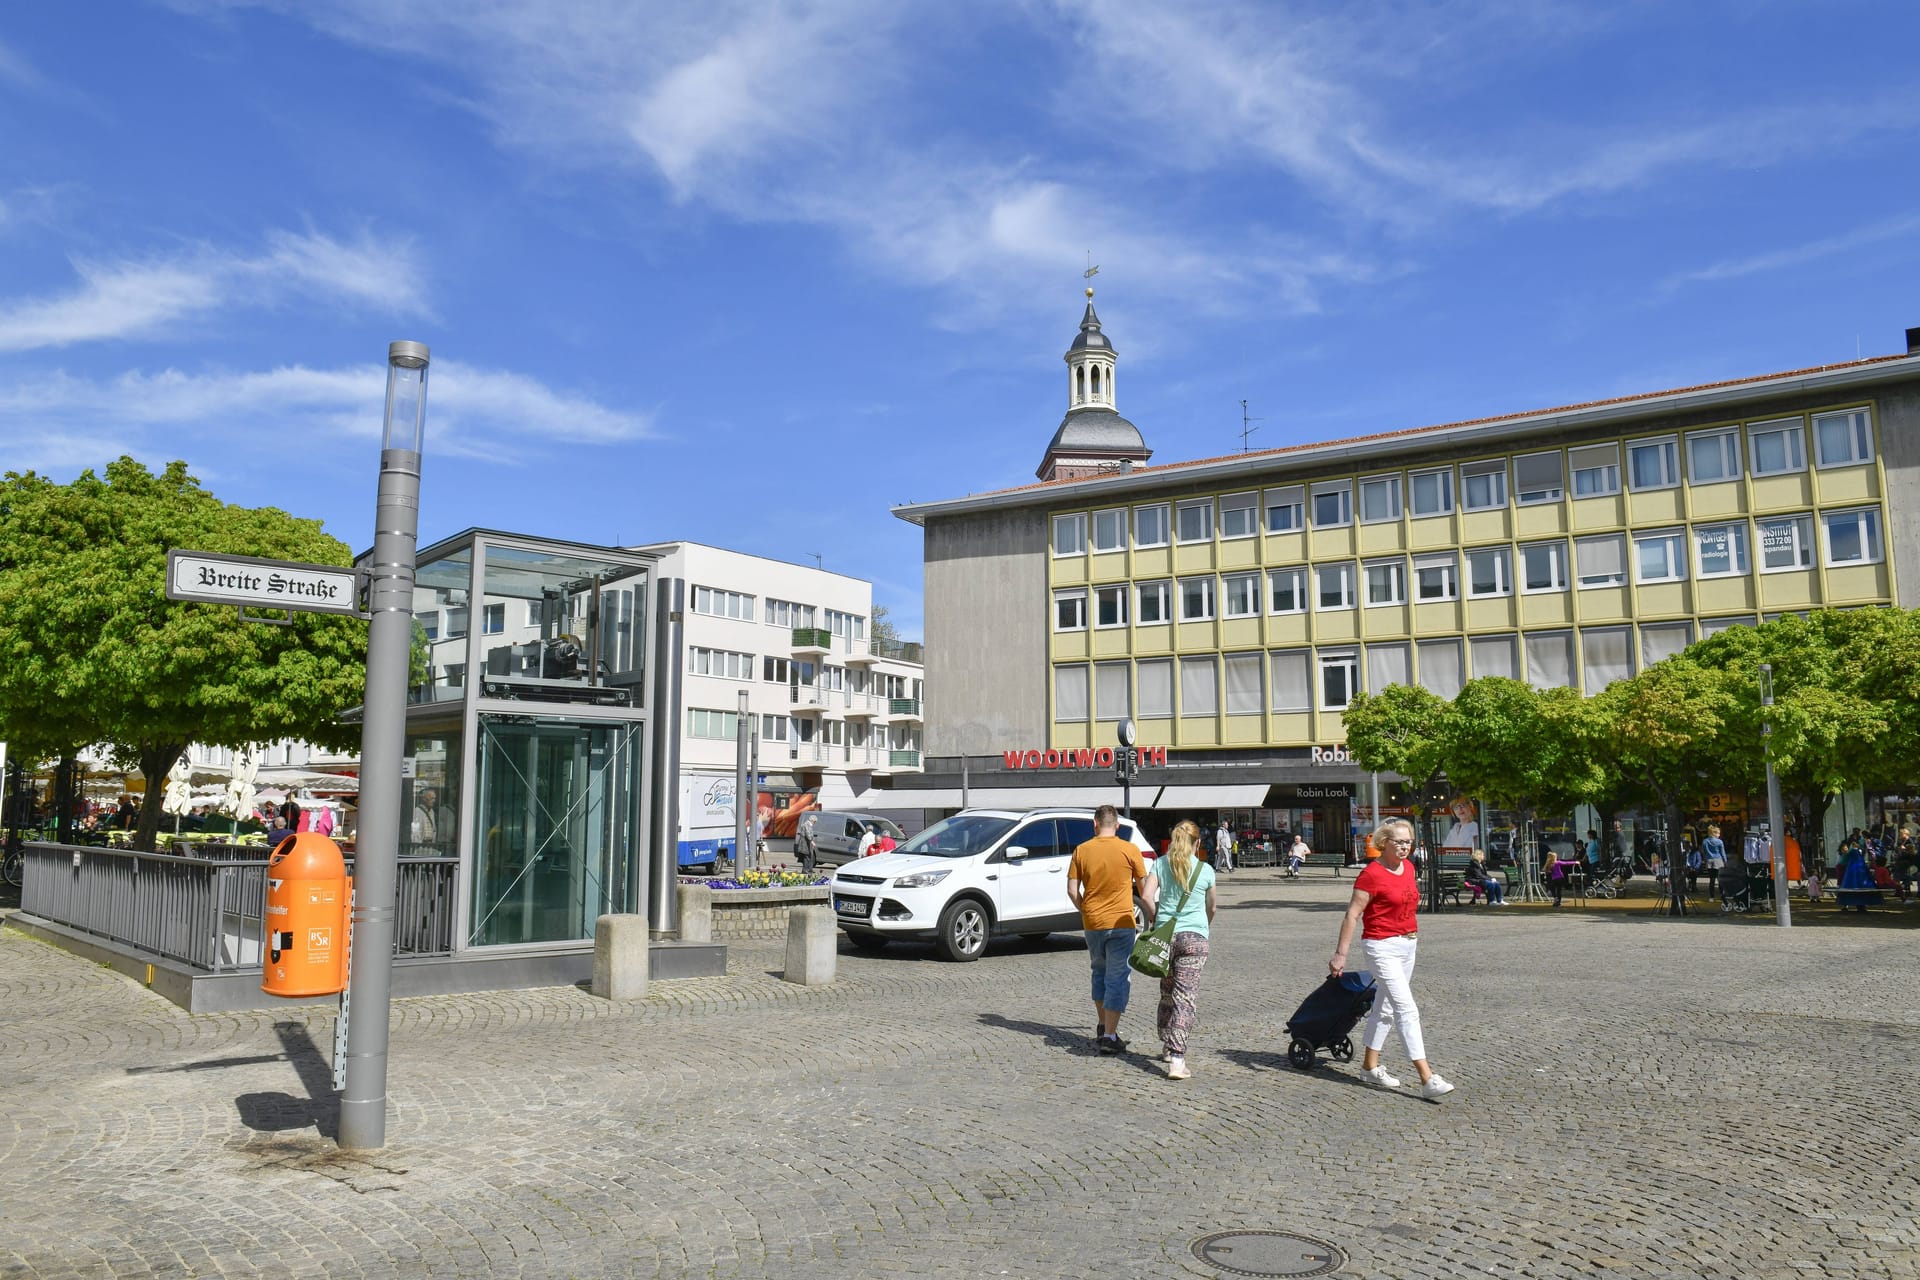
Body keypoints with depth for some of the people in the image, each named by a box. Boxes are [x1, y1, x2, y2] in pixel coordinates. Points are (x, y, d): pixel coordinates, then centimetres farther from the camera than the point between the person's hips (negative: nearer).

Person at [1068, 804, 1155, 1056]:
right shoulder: (1129, 850, -6)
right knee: (1116, 978, 0)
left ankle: (1102, 1025, 28)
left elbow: (1072, 889, -1)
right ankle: (1109, 1036, -4)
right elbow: (1144, 887, 4)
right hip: (1121, 923, -3)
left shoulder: (1082, 850, 0)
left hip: (1092, 923, 3)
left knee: (1100, 972, 22)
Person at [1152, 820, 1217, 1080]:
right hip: (1194, 937, -2)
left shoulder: (1162, 864, 3)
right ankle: (1177, 1059, -16)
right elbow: (1211, 908, 15)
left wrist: (1156, 917, 11)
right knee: (1185, 998, -7)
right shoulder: (1206, 870, 3)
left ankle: (1167, 1046, 31)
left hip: (1165, 935, 2)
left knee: (1167, 993, 19)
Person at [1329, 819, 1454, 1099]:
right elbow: (1352, 915, -15)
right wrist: (1340, 954, -15)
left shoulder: (1408, 868, 7)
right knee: (1407, 1010, -13)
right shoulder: (1372, 874, -16)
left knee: (1385, 1007, 16)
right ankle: (1427, 1079, -15)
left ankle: (1370, 1066, 27)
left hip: (1408, 945, 8)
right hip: (1382, 947, -8)